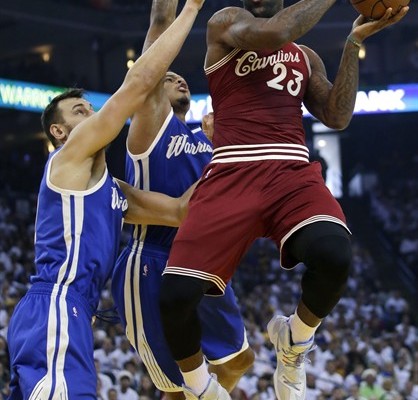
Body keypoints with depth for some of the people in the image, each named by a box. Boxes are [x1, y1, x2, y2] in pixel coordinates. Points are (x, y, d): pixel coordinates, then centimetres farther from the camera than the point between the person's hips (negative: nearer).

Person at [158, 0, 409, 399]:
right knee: (176, 295, -21)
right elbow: (269, 34, -12)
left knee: (334, 254, -32)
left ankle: (294, 340, 2)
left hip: (293, 171, 3)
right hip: (232, 173, -3)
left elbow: (337, 117, 14)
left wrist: (355, 41, 12)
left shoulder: (306, 57, 26)